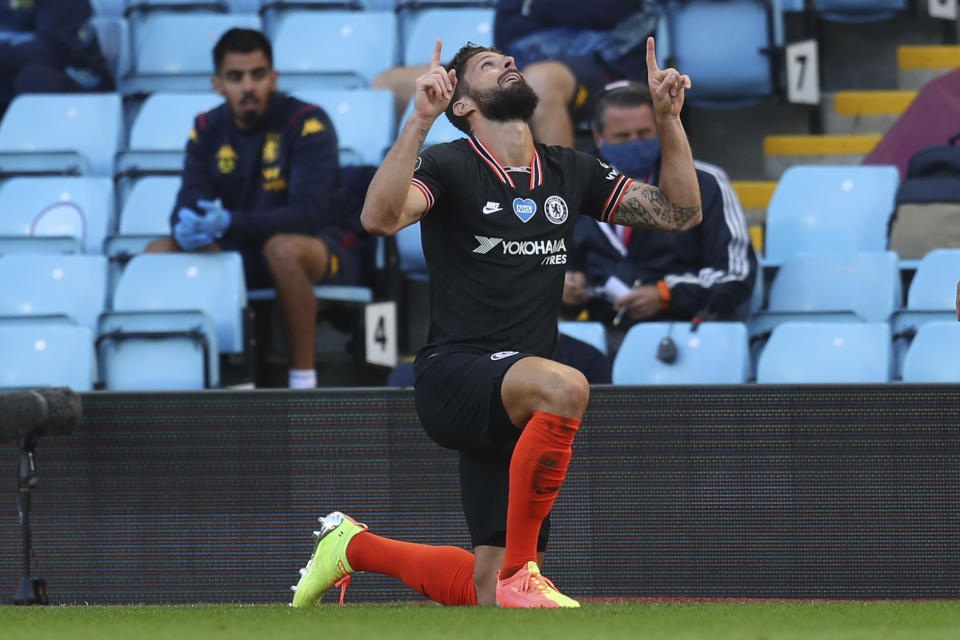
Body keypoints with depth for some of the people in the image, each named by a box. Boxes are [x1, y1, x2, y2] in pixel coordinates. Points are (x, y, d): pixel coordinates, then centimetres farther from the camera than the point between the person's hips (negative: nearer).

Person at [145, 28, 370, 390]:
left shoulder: (306, 124, -16)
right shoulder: (208, 129, 2)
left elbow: (307, 214, -26)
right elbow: (188, 203, -4)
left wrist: (229, 223, -37)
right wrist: (188, 228, -30)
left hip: (331, 252, -6)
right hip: (240, 252, 6)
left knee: (284, 248, -40)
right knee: (158, 253, -11)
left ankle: (304, 383, -33)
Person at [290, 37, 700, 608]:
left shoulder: (571, 172, 13)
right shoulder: (450, 166, -4)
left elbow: (680, 212, 14)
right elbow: (380, 217, -24)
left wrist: (668, 116, 3)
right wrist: (420, 119, -32)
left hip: (519, 406, 6)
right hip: (454, 374, -6)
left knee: (487, 593, 5)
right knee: (565, 386, -39)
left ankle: (354, 546, 31)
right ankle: (520, 573, -30)